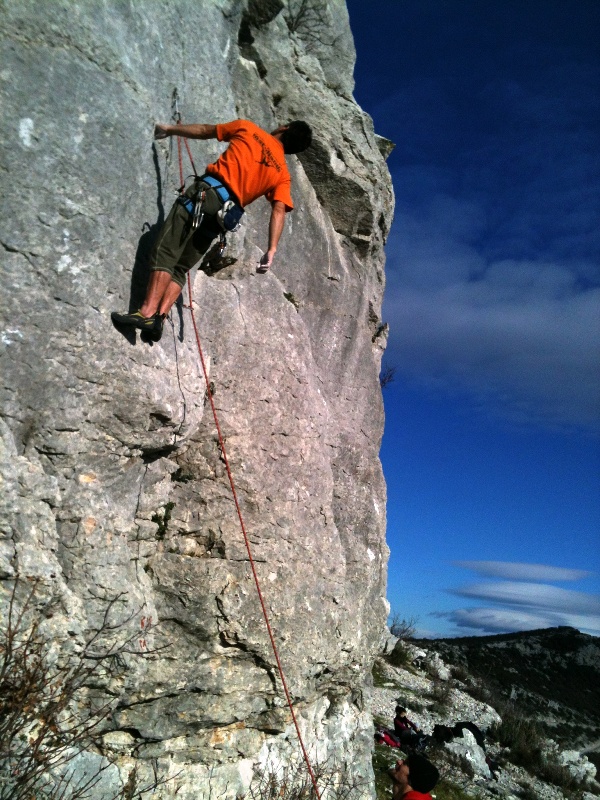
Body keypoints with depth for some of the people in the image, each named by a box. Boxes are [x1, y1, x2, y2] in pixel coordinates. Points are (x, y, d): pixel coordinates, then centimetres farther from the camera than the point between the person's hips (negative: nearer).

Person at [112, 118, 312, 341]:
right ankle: (159, 318, -3)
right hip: (225, 214, 3)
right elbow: (279, 210, -3)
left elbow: (205, 131, 22)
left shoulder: (248, 128, 13)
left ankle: (147, 313, -21)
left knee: (165, 253, -9)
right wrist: (271, 250, -13)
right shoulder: (283, 174, 14)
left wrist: (170, 129, 37)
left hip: (206, 192, -3)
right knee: (180, 268, 10)